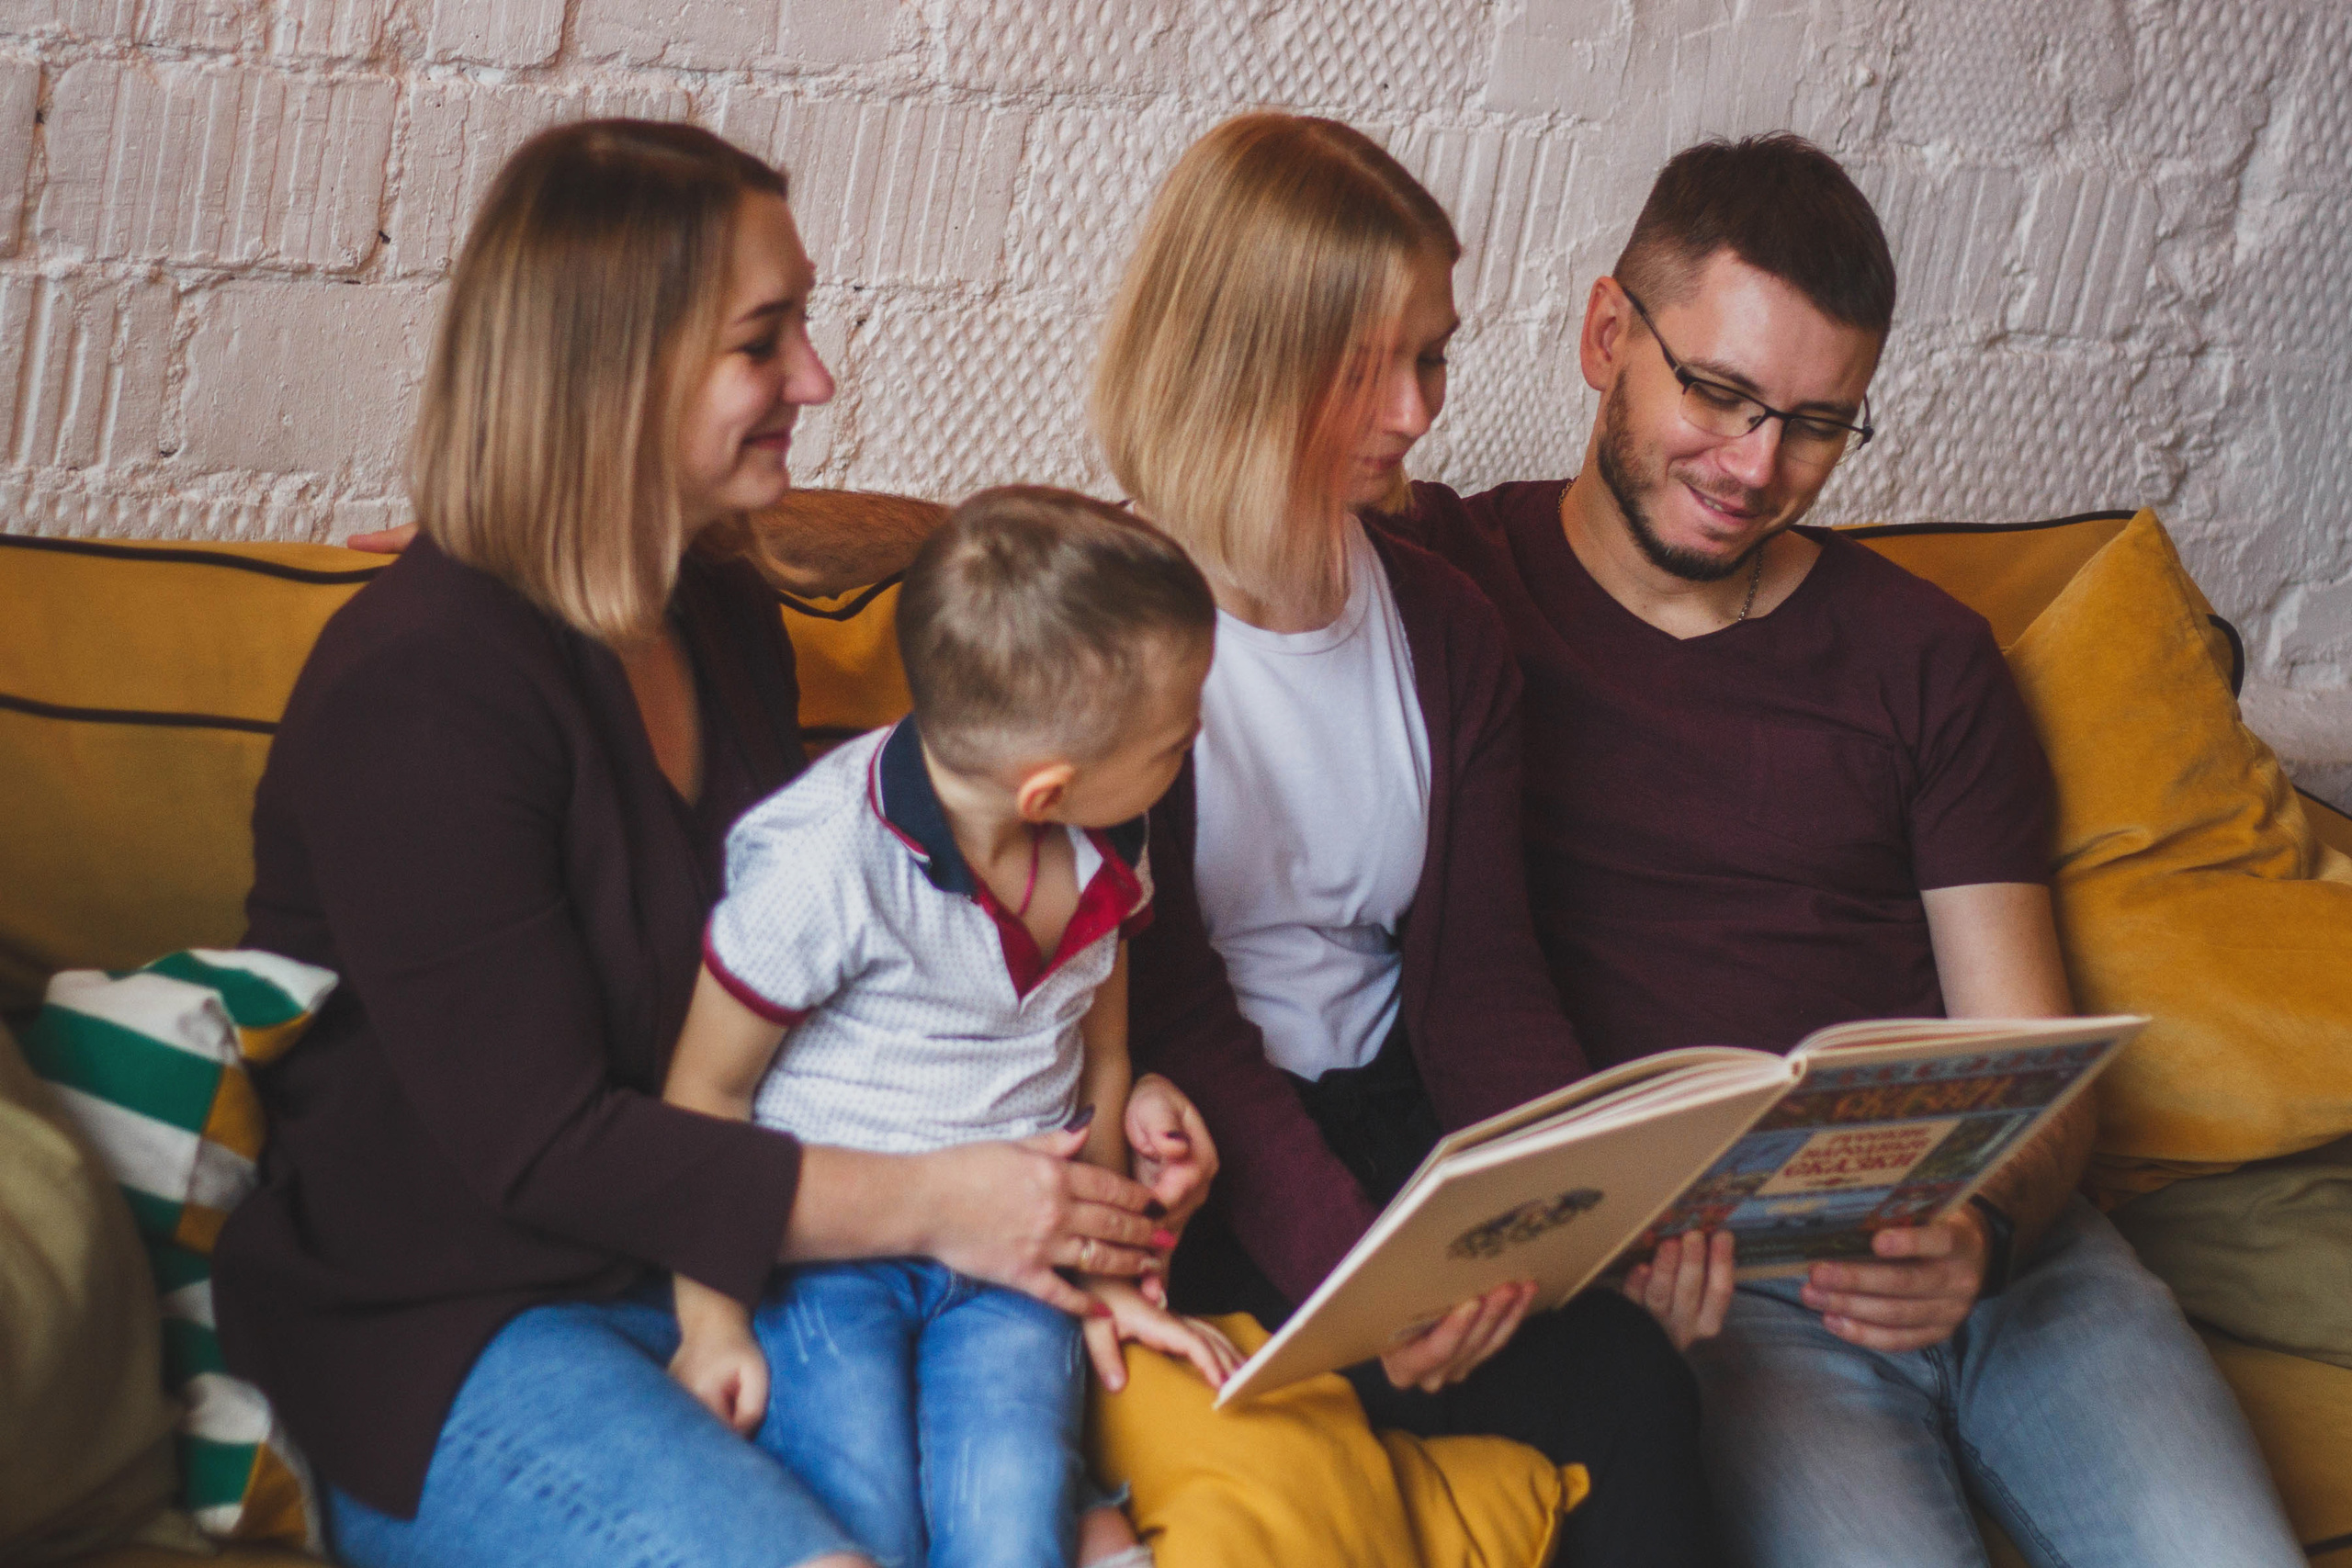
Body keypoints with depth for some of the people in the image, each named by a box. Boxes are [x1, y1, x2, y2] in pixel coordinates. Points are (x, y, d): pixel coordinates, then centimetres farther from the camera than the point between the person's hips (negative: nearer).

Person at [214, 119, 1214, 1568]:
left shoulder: (727, 620, 8)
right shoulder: (421, 688, -19)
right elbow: (540, 1145, -20)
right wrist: (927, 1201, -20)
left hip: (710, 1270, 7)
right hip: (441, 1338, -7)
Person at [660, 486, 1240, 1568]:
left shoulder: (1106, 851, 0)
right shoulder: (822, 867, -21)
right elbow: (705, 1092, -10)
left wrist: (1104, 1273, 14)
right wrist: (710, 1320, -6)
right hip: (823, 1248, -3)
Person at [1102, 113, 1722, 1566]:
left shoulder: (1447, 630, 10)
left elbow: (1481, 982, 7)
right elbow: (1171, 1022, -14)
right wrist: (1357, 1269, -30)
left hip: (1391, 1112, 5)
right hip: (1194, 1160, -5)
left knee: (1638, 1373, -25)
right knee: (1621, 1389, -28)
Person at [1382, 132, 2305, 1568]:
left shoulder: (1924, 657, 16)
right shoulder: (1453, 585, 7)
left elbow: (2029, 1055, 12)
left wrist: (1984, 1226, -11)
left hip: (1981, 1239, 3)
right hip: (1695, 1272, -3)